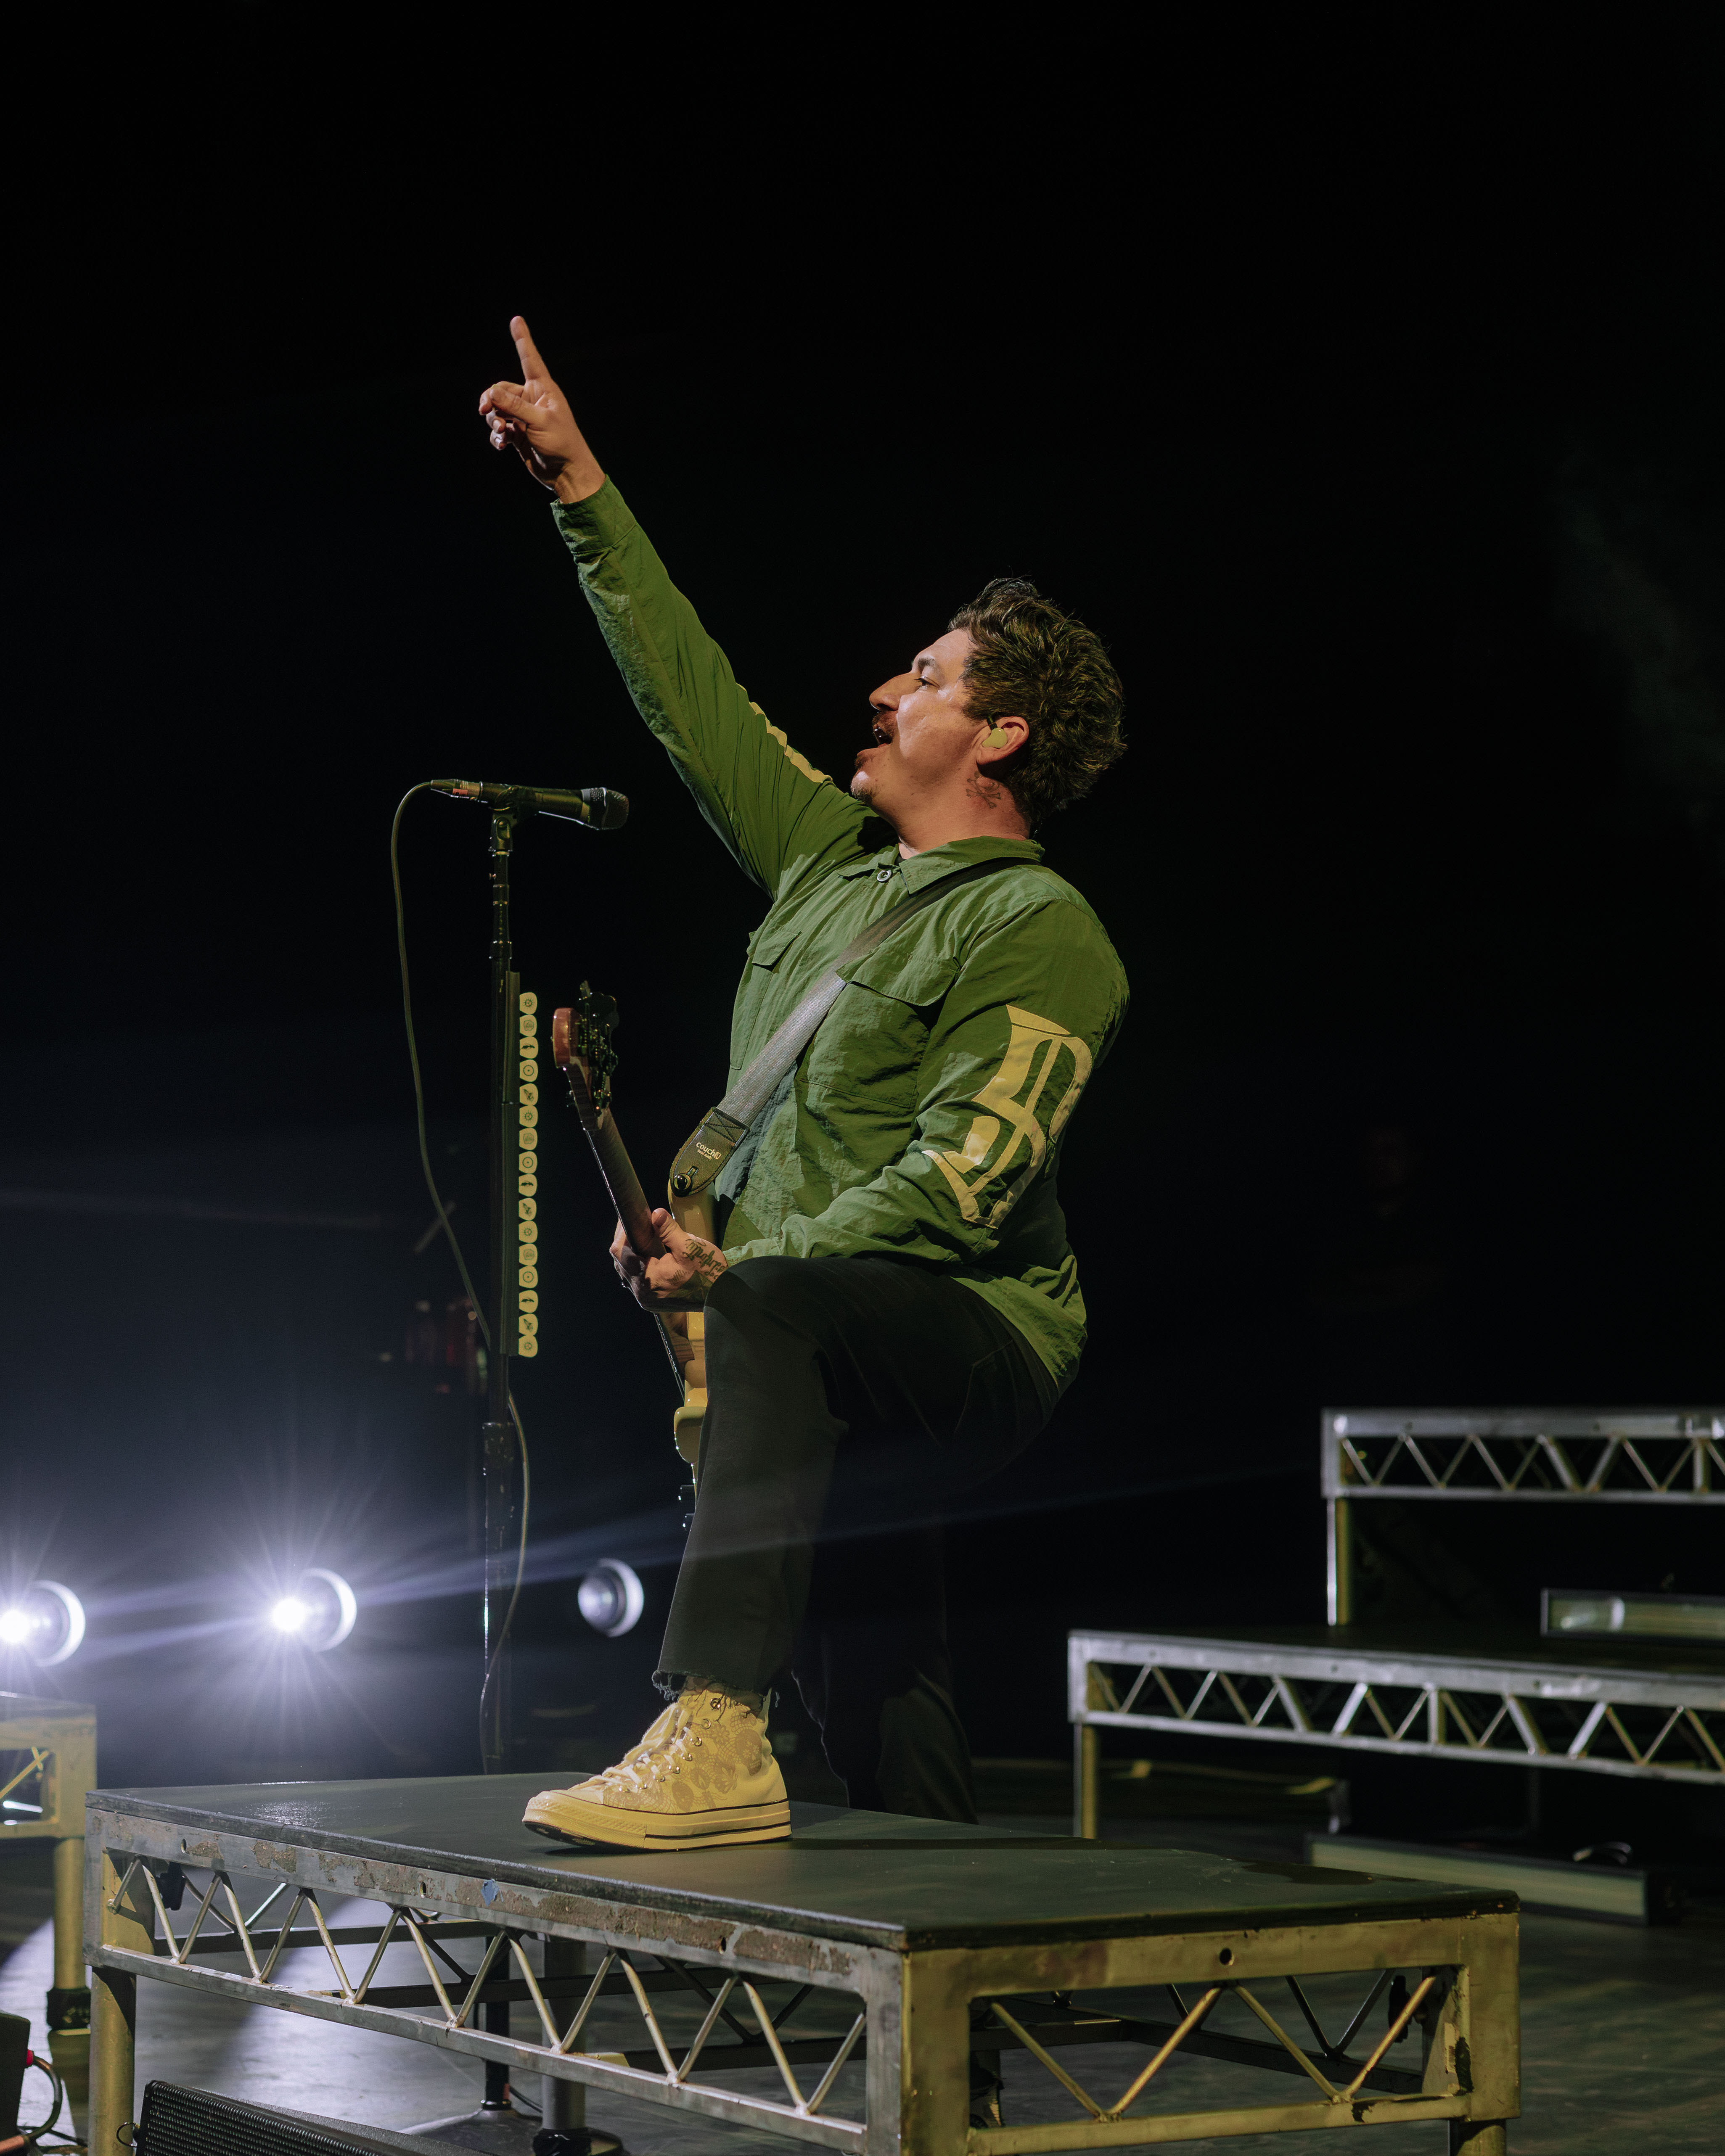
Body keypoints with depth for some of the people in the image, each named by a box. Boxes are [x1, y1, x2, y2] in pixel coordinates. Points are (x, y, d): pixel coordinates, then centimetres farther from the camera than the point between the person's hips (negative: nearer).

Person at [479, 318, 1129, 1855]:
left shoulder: (1038, 932, -9)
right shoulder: (837, 858, 16)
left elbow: (959, 1185, -19)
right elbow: (690, 691, 20)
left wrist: (740, 1265, -21)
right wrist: (581, 487, 18)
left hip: (973, 1336, -8)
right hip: (833, 1376, 8)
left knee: (782, 1308, -39)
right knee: (881, 1741, 10)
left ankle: (716, 1734, -47)